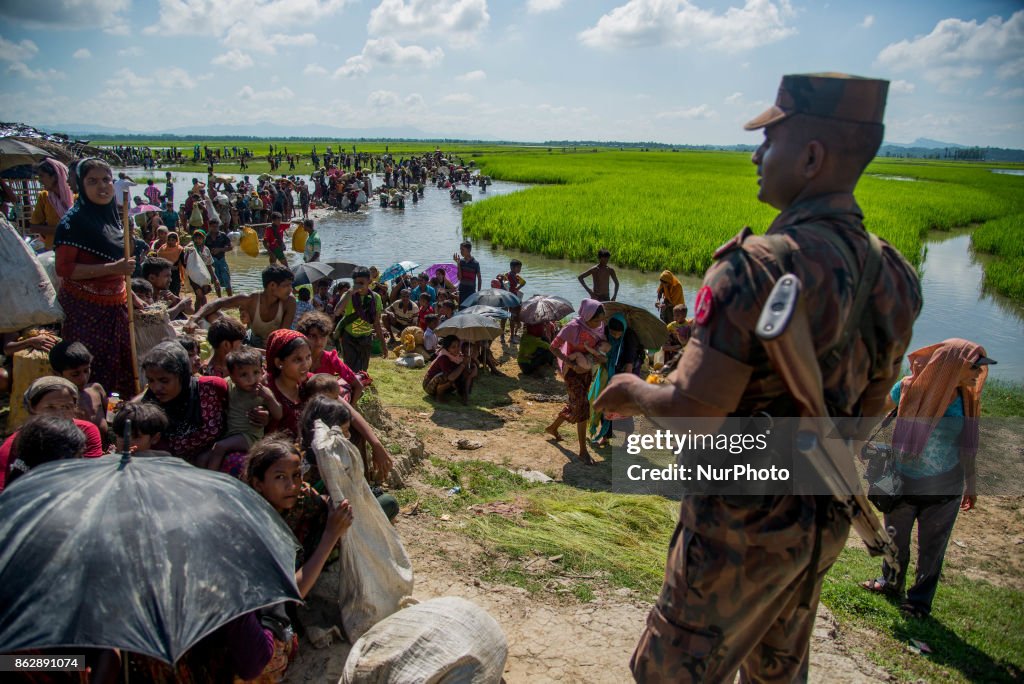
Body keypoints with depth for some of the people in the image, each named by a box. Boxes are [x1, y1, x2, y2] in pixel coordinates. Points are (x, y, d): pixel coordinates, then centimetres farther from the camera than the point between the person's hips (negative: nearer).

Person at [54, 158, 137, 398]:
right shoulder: (74, 220, -13)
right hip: (85, 307, -7)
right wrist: (112, 268, -25)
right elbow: (63, 268, -20)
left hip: (114, 305, 7)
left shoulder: (111, 215, 10)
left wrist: (130, 295, 23)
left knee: (121, 366, 12)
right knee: (93, 371, -5)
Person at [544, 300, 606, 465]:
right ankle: (583, 452, -5)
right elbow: (553, 347, -20)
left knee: (574, 405, 20)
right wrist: (569, 362, -31)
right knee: (582, 407, -13)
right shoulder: (574, 327, -25)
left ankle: (553, 428, 46)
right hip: (572, 371, -7)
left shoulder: (600, 325, -7)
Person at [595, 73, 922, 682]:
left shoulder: (762, 265, -26)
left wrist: (634, 392, -7)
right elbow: (868, 410, 10)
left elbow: (694, 409, -27)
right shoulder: (891, 274, 1)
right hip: (825, 522, 8)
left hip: (744, 525, -8)